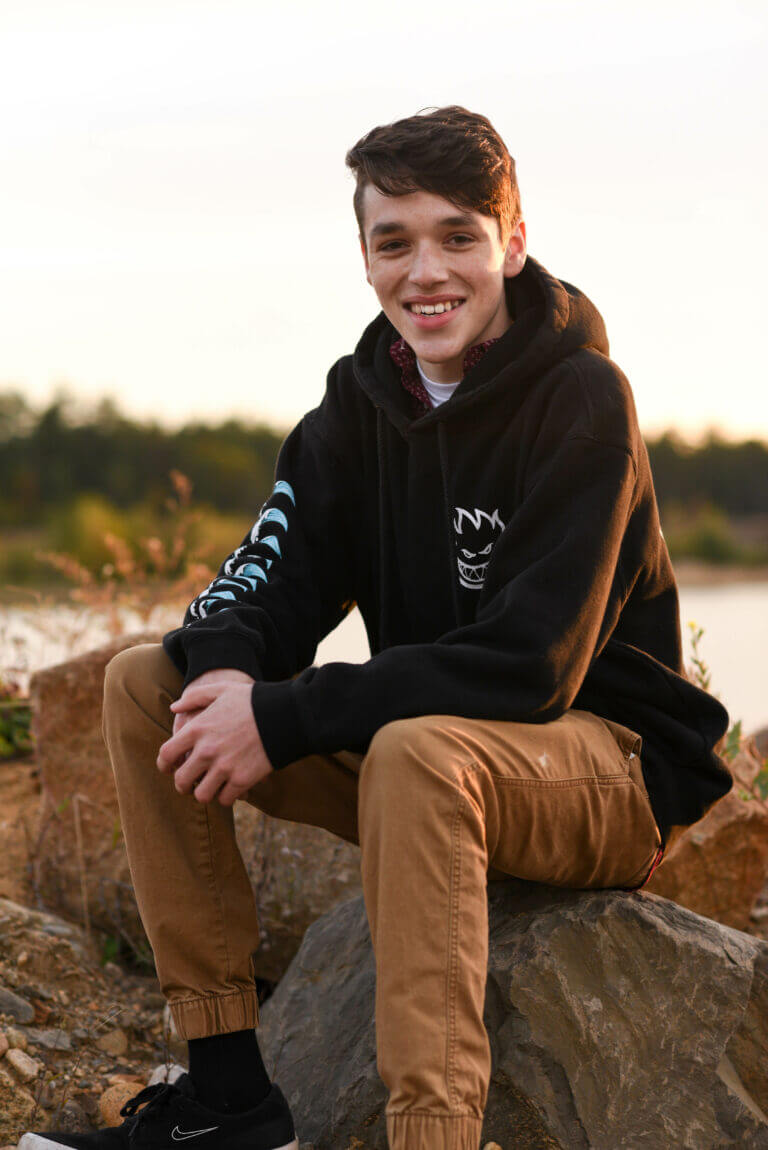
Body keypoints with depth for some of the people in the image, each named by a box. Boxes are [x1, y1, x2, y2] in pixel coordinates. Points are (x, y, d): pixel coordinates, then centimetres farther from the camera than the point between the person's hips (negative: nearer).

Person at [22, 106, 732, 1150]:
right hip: (418, 744, 7)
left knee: (417, 751, -38)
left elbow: (531, 664, -25)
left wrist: (284, 718, -27)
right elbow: (267, 582, -1)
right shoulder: (362, 402, 5)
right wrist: (230, 680, -26)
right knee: (146, 682, -6)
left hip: (611, 761, -7)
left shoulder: (582, 399, -16)